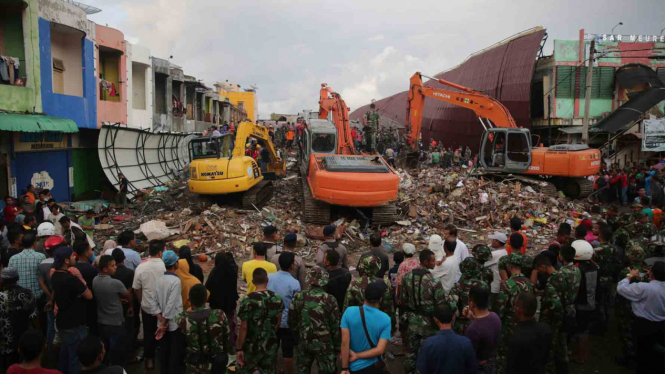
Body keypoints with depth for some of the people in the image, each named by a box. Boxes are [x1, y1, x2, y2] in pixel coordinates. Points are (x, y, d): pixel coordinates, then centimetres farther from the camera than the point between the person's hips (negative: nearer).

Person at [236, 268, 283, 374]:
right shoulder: (277, 299, -6)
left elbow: (243, 327, -16)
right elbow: (278, 323, 6)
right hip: (271, 344, 3)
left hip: (251, 346, -3)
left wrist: (238, 348, -7)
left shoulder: (247, 301, -18)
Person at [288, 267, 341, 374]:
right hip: (324, 344, -3)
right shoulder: (330, 300, -15)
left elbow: (291, 321, 3)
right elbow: (335, 326, -10)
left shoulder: (298, 297, -7)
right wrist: (337, 347, 3)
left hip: (304, 342, 3)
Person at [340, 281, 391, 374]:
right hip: (374, 366, -1)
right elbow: (380, 350, -19)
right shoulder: (385, 319, -16)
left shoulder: (349, 312, -16)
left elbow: (345, 342, -15)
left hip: (353, 366, 1)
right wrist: (357, 355, -11)